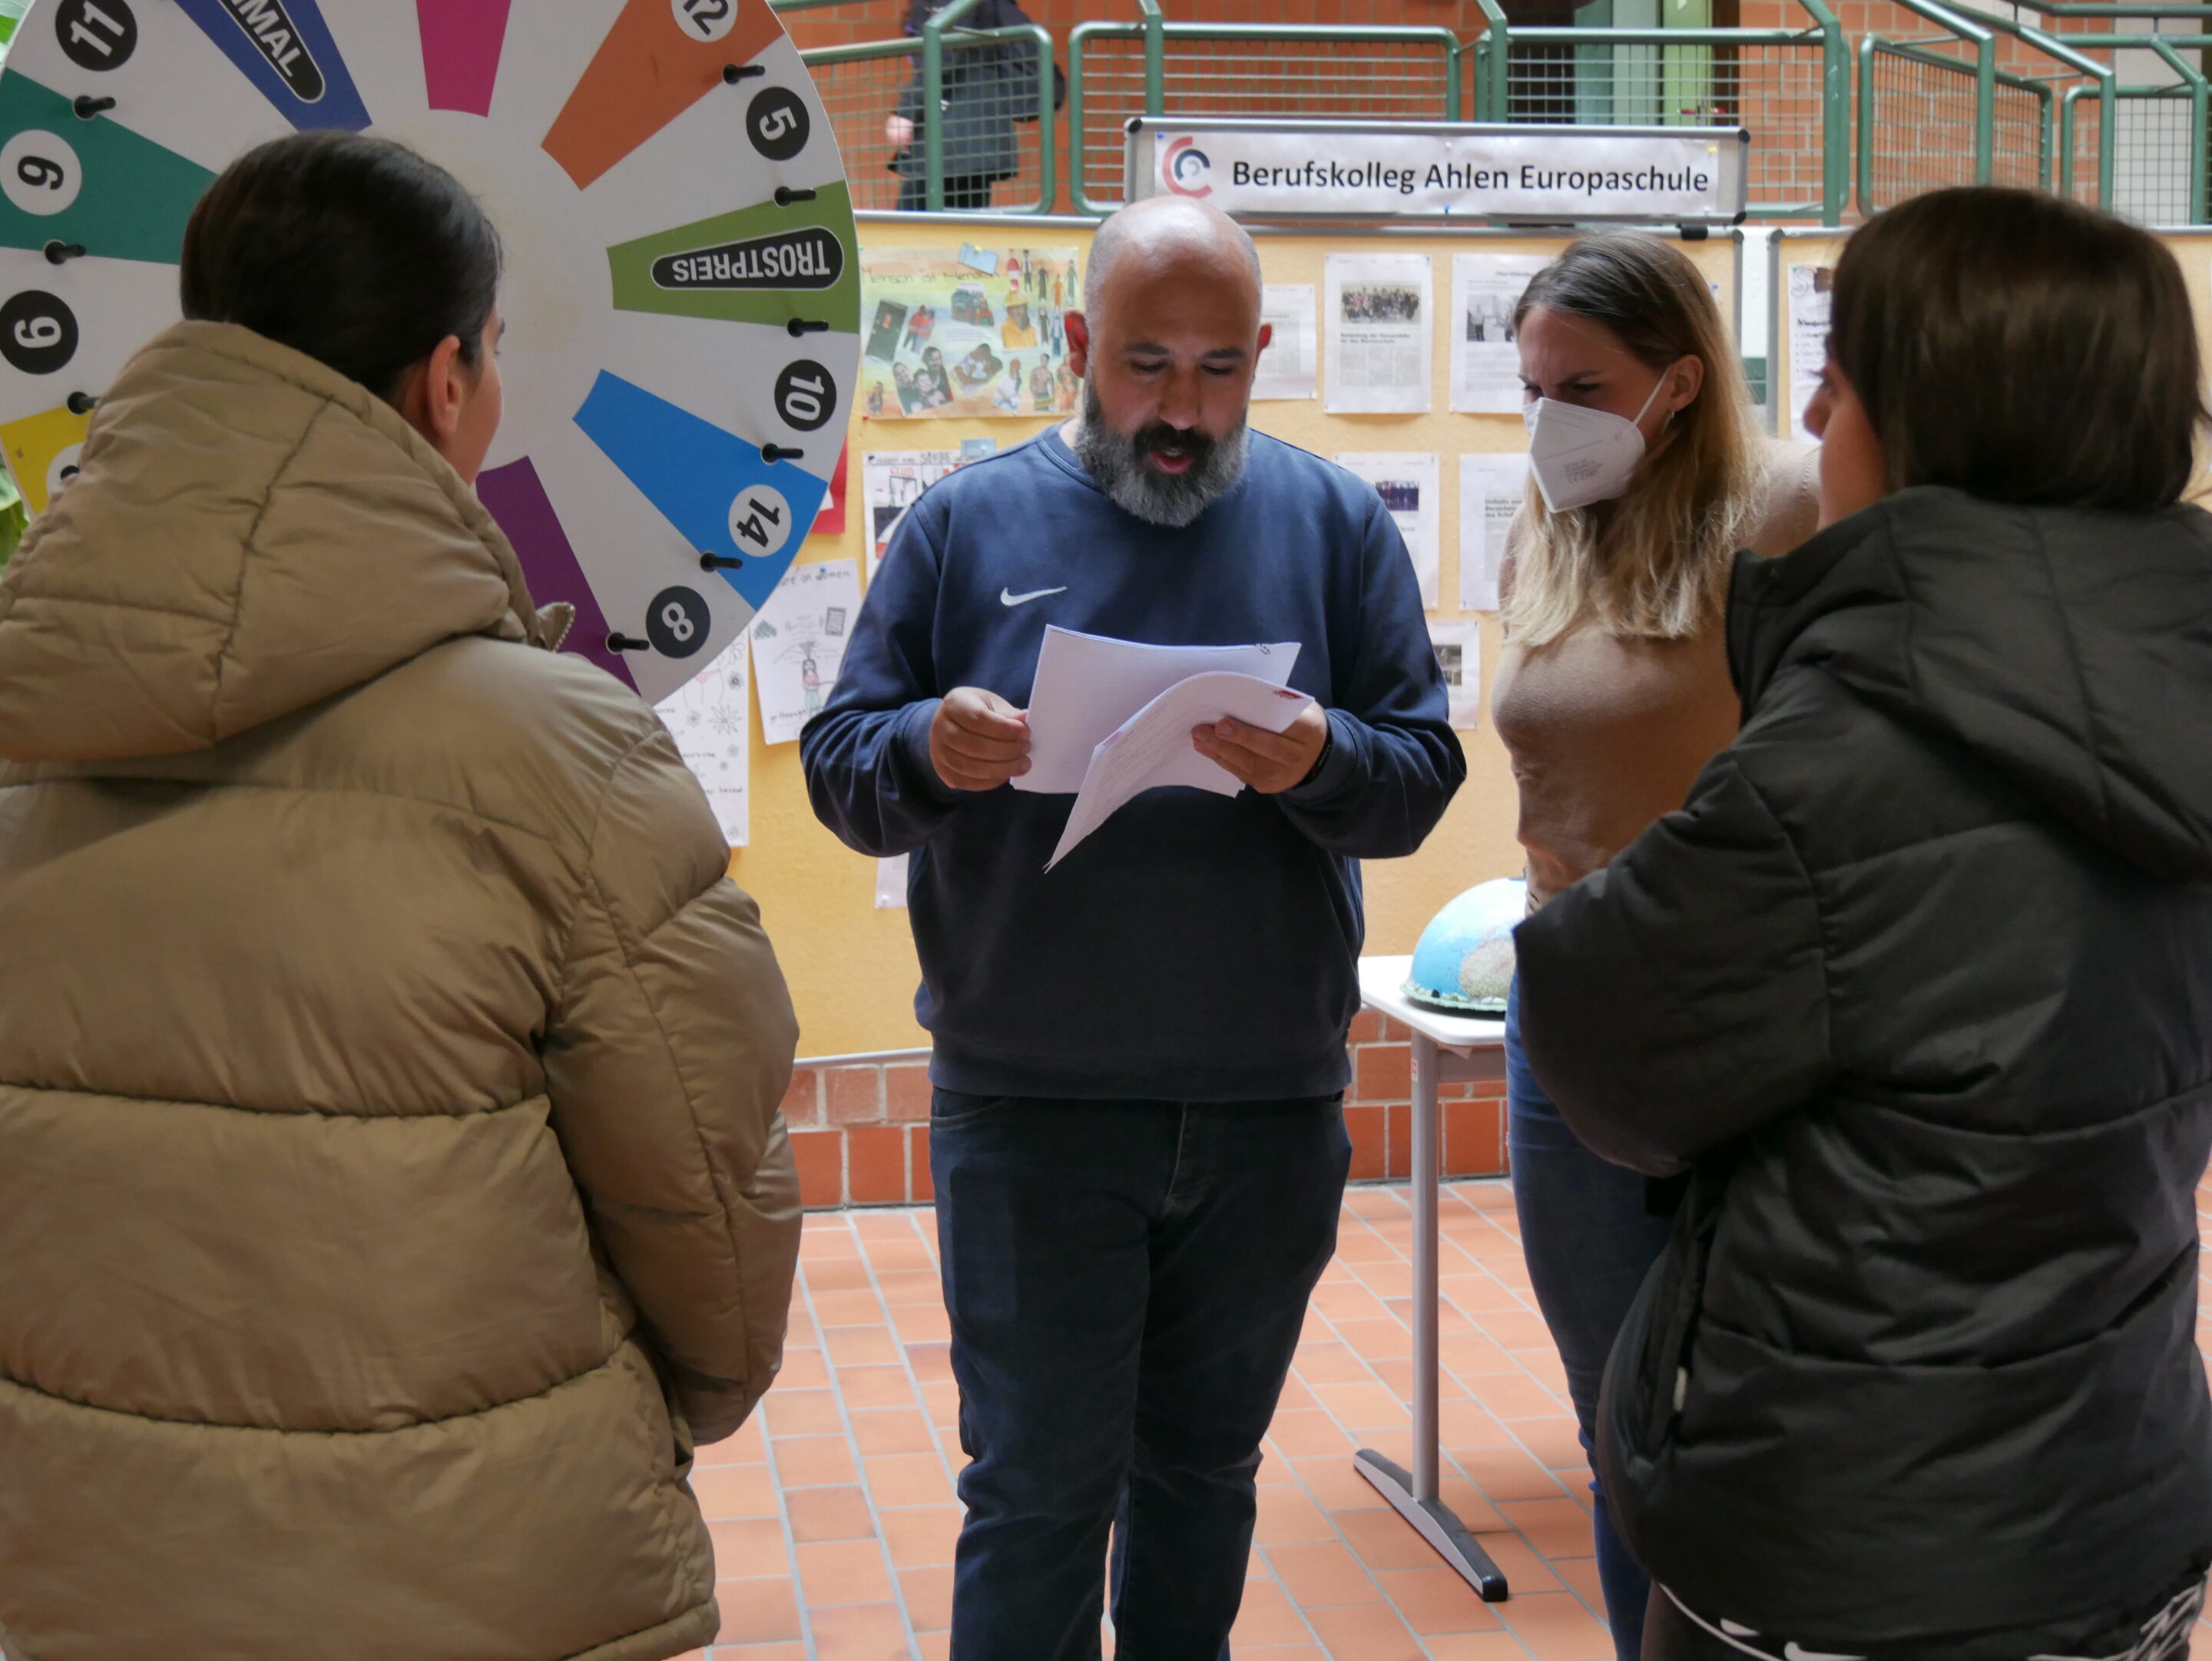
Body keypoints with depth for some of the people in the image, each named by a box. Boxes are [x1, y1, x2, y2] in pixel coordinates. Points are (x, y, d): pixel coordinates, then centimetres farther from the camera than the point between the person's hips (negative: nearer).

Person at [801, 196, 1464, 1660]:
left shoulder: (1334, 522, 4)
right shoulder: (971, 522, 2)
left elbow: (1426, 771, -1)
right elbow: (836, 768, -1)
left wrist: (1322, 762, -22)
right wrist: (930, 752, -23)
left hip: (1272, 1107, 2)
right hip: (1030, 1108, -2)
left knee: (1206, 1468, 17)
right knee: (1037, 1493, 2)